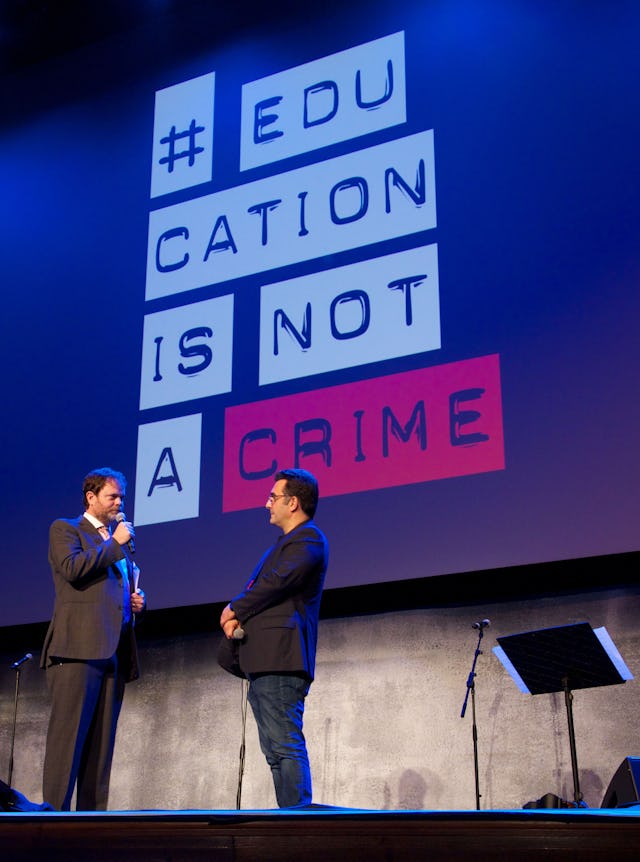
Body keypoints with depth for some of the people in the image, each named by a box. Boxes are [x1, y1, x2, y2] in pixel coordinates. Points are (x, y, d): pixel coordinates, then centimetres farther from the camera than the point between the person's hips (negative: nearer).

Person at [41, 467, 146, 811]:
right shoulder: (65, 529, 8)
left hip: (114, 652, 7)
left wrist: (138, 601, 13)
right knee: (68, 734, -12)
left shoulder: (121, 542, 28)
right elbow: (73, 567, -12)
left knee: (101, 741, 3)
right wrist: (115, 543, -3)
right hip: (78, 647, -7)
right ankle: (54, 811, -12)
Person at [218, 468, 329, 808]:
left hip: (281, 662, -11)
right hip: (263, 664, 11)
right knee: (276, 752, 10)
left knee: (286, 747, -13)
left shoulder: (308, 538, -6)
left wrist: (234, 610, -3)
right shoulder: (285, 544, 26)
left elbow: (276, 583, -17)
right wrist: (235, 615, 0)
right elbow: (257, 588, 21)